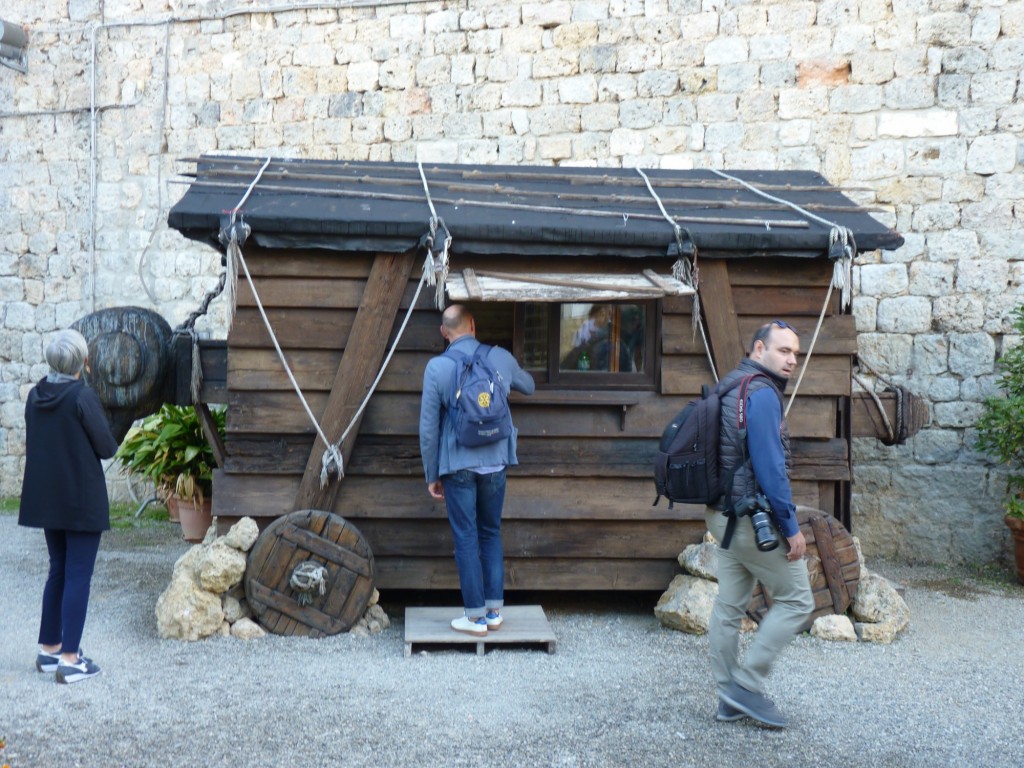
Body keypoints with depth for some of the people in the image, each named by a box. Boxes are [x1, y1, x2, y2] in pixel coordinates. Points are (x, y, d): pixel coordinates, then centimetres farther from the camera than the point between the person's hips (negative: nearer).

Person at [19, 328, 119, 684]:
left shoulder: (35, 396, 2)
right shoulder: (83, 397, -17)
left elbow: (35, 443, 13)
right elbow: (107, 448, -12)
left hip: (46, 499, 7)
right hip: (82, 501, -7)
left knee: (58, 572, 18)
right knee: (78, 577, 0)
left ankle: (49, 649, 26)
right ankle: (69, 660, 3)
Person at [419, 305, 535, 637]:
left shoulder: (437, 367, -8)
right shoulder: (501, 358, 1)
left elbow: (428, 427, -6)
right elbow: (528, 386, 22)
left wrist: (432, 475, 3)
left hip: (457, 466, -3)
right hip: (495, 462, 3)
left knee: (466, 539, 4)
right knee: (491, 535, 15)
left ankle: (476, 617, 9)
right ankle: (494, 610, 19)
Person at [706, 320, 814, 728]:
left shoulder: (731, 388, 13)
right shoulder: (762, 394, -17)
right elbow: (770, 468, -21)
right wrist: (791, 528, -16)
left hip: (724, 515, 10)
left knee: (729, 606, 12)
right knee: (796, 601, 2)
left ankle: (731, 698, 21)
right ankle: (747, 684, 4)